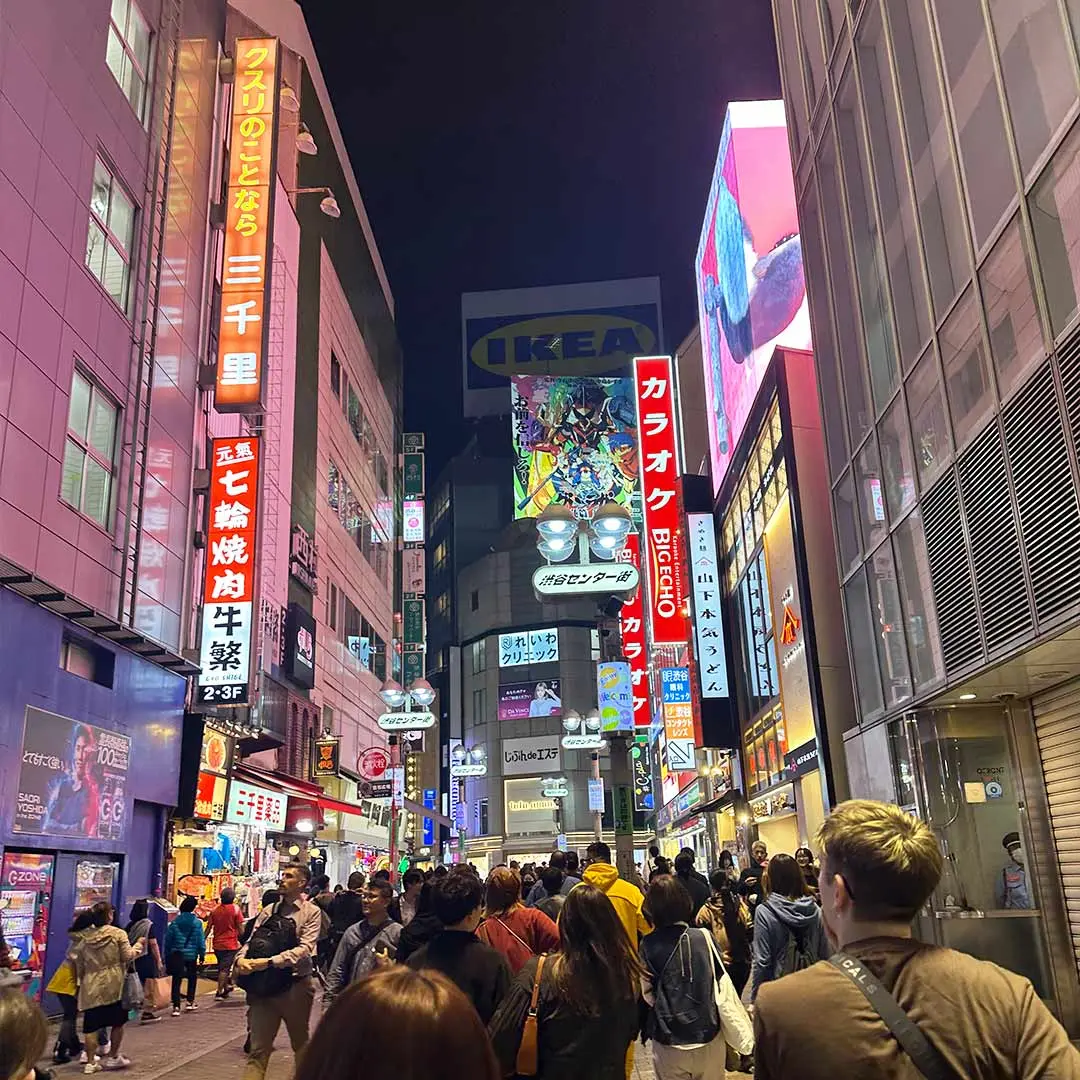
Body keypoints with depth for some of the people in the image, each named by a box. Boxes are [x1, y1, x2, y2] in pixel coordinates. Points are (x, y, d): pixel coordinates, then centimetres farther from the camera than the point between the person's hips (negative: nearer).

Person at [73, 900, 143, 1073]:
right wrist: (138, 946, 10)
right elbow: (127, 956, -8)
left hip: (91, 987, 3)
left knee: (91, 1026, 8)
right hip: (113, 985, -3)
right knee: (117, 1022, 13)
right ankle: (112, 1057, 20)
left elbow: (79, 964, 11)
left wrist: (83, 980, 25)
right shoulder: (118, 934, -6)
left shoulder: (86, 938, 7)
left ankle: (90, 1062, 8)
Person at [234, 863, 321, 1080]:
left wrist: (269, 962, -23)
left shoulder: (311, 912, -3)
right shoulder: (268, 911, 10)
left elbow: (305, 949, -15)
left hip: (294, 986, -3)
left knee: (301, 1045, 15)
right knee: (257, 1050, 0)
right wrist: (241, 959, -17)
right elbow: (250, 941, 6)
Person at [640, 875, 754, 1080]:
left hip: (668, 1044, 0)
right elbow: (722, 988, -7)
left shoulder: (648, 946, -11)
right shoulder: (704, 937, -11)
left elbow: (648, 995, -3)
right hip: (709, 1039, 0)